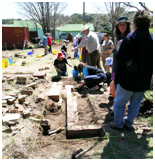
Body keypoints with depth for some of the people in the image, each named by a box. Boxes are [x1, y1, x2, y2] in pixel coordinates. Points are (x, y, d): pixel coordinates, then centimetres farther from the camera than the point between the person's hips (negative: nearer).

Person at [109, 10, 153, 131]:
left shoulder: (131, 37, -18)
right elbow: (151, 60, 9)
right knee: (135, 104, 20)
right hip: (144, 81, 6)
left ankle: (118, 124, 27)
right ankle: (129, 124, 35)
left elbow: (120, 58, -20)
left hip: (128, 80, -6)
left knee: (119, 103, 14)